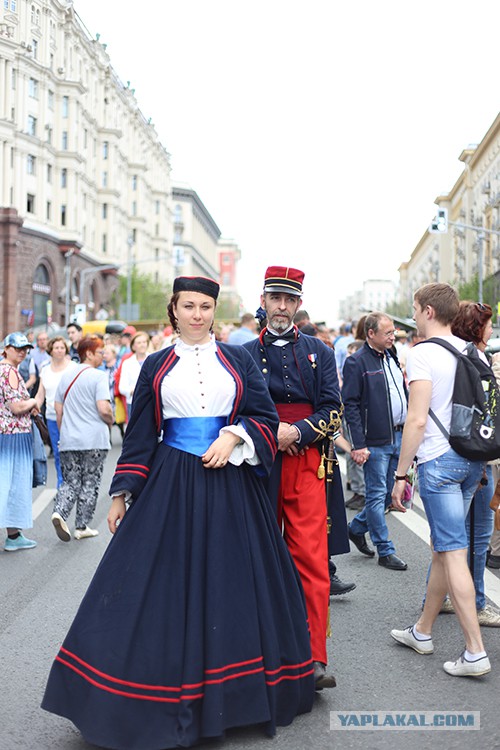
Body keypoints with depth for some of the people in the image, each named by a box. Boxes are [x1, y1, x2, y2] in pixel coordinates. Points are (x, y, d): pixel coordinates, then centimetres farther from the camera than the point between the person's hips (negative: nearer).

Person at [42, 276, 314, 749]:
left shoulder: (238, 360, 8)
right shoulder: (157, 366, 7)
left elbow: (266, 417, 5)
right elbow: (139, 436, 7)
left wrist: (234, 436, -13)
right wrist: (122, 493, 4)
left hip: (230, 485, 0)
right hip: (172, 485, 0)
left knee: (234, 586, 5)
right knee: (166, 587, 0)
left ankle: (232, 692, 22)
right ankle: (167, 703, 14)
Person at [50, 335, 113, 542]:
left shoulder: (66, 375, 10)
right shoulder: (98, 376, -10)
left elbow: (58, 409, 13)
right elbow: (103, 409, -19)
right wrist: (111, 421, 2)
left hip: (68, 441, 5)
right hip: (94, 440, -5)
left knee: (71, 481, 12)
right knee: (90, 483, 6)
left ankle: (59, 512, -11)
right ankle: (82, 527, 10)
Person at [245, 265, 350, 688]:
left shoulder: (319, 352, 9)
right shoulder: (245, 354, 9)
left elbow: (333, 412, 2)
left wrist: (296, 433, -14)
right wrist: (271, 434, -10)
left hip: (308, 466, -1)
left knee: (312, 561, -8)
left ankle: (314, 659, -5)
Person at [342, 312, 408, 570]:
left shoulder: (392, 357, 14)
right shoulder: (357, 362, -11)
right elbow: (350, 404, -14)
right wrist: (359, 445, -18)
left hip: (398, 436, 8)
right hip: (375, 440, -8)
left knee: (389, 492, 14)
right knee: (377, 495, 2)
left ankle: (356, 528, 33)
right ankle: (385, 551, 10)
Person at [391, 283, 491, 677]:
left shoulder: (423, 353, -11)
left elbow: (417, 420, -16)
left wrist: (400, 473, -10)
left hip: (438, 460, -8)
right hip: (472, 459, 8)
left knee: (453, 552, -5)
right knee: (443, 548, 16)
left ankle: (475, 652, -4)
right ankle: (422, 631, 29)